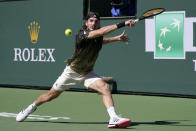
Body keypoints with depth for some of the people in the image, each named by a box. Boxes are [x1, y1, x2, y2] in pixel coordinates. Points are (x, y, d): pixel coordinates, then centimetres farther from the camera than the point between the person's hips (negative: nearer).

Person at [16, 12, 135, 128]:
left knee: (105, 87, -21)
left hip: (87, 73, 5)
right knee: (52, 95, 9)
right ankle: (31, 108, 37)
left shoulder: (98, 37, -4)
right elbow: (101, 32, -43)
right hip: (72, 71, -5)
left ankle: (113, 119, -30)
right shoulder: (82, 34, -26)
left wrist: (117, 38, 12)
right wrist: (122, 24, -48)